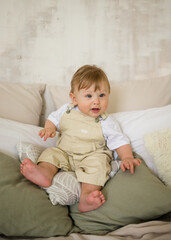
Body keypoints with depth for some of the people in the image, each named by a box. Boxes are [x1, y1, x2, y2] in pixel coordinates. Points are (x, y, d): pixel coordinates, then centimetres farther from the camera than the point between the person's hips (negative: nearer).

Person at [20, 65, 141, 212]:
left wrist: (127, 157, -23)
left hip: (92, 156, -4)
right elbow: (54, 118, 16)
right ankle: (45, 172, -46)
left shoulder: (106, 122, -7)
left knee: (97, 163, -32)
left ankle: (87, 195, -50)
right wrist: (49, 128, -8)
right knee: (51, 153, -16)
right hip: (65, 153, 4)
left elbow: (120, 141, -5)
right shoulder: (67, 111, 0)